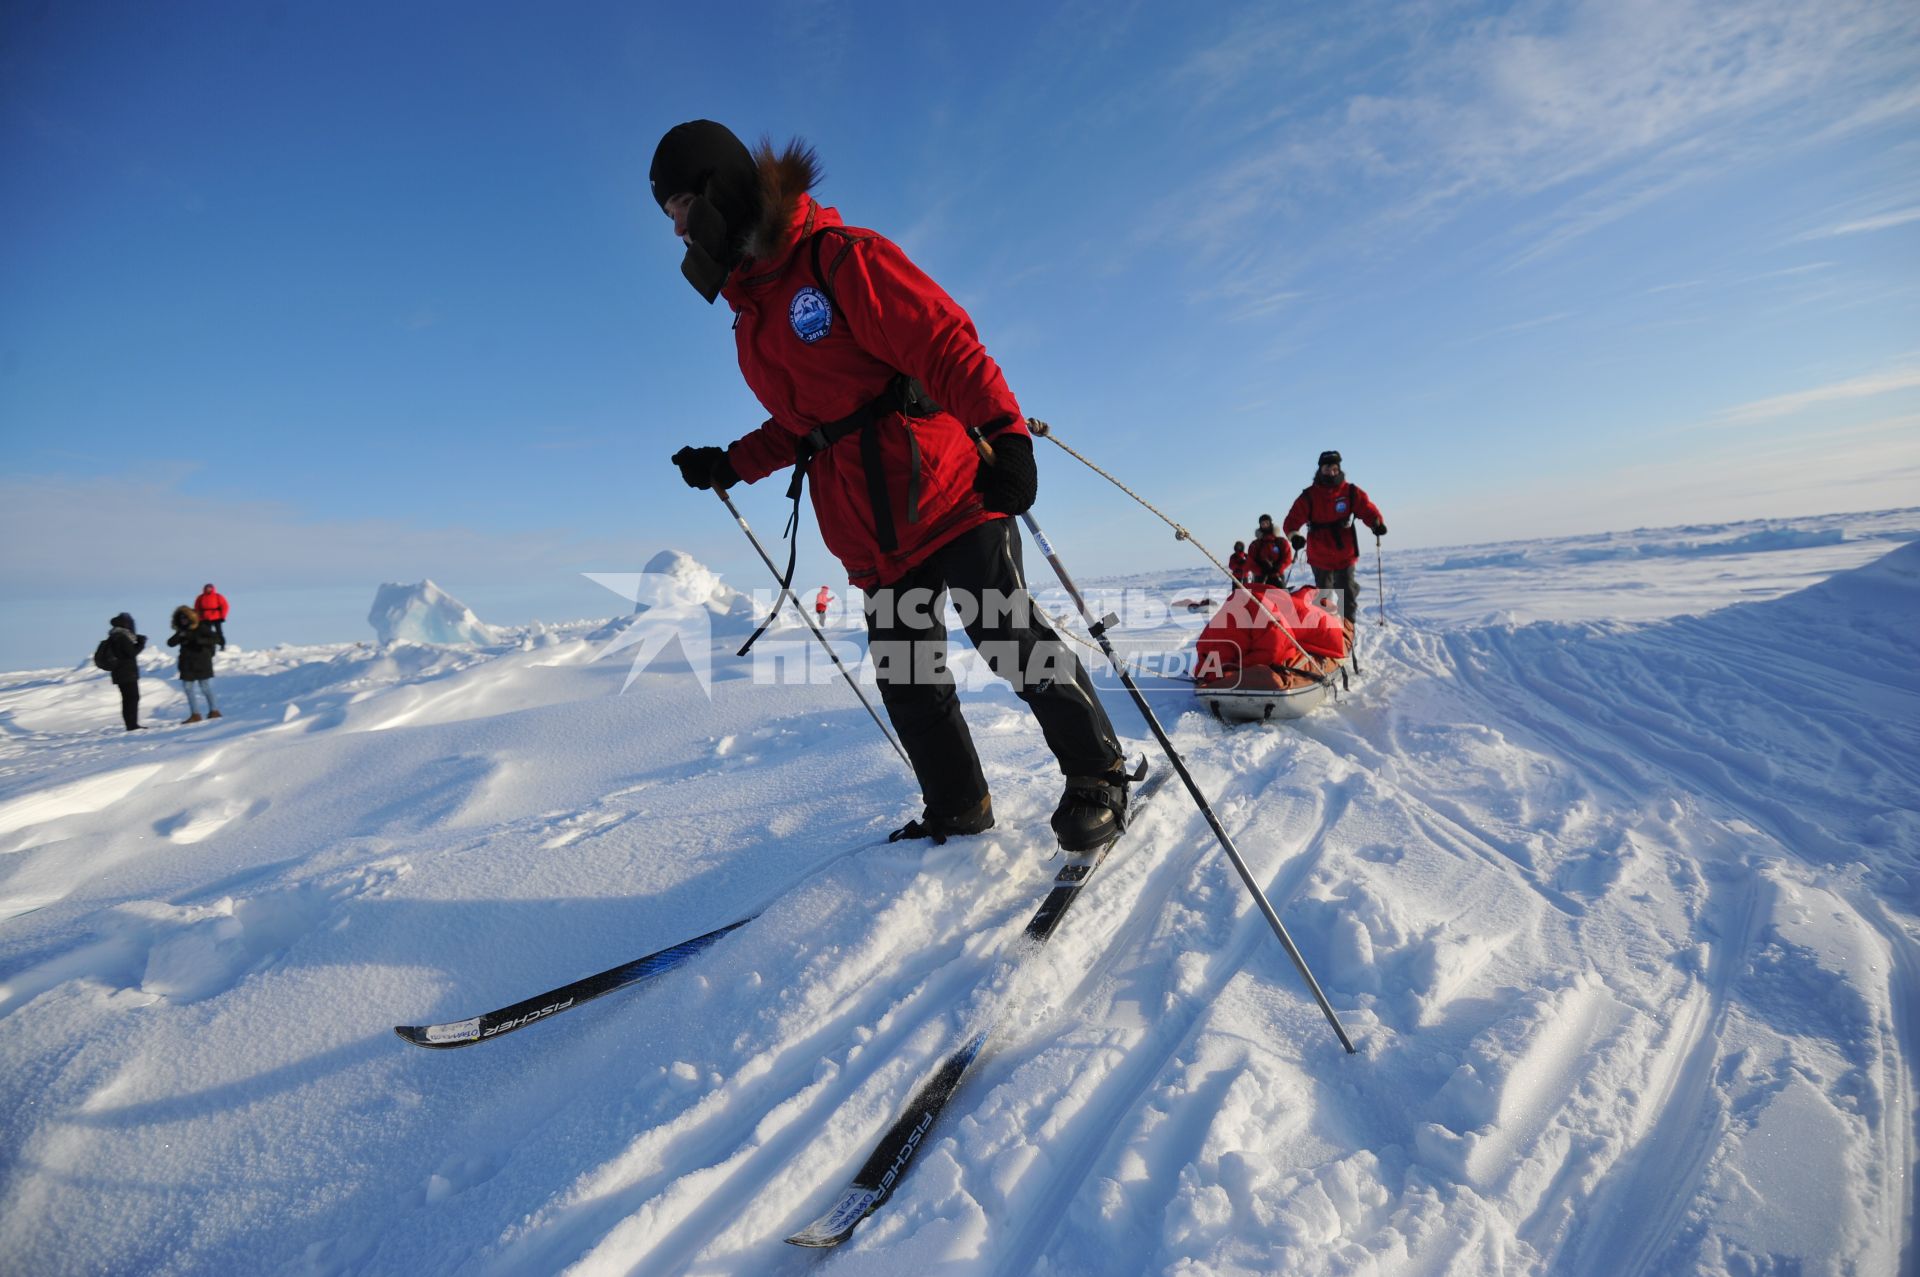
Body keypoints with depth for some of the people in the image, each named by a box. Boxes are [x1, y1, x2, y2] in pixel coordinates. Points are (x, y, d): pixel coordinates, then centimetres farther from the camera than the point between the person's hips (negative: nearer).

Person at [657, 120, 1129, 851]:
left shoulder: (840, 257, -5)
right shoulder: (749, 309, 20)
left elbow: (945, 343, -15)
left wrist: (1003, 433, -27)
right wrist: (731, 465, 16)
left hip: (946, 497, -7)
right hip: (873, 540, 8)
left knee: (1014, 646, -6)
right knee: (908, 685, 9)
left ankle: (1098, 777, 14)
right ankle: (957, 810, 26)